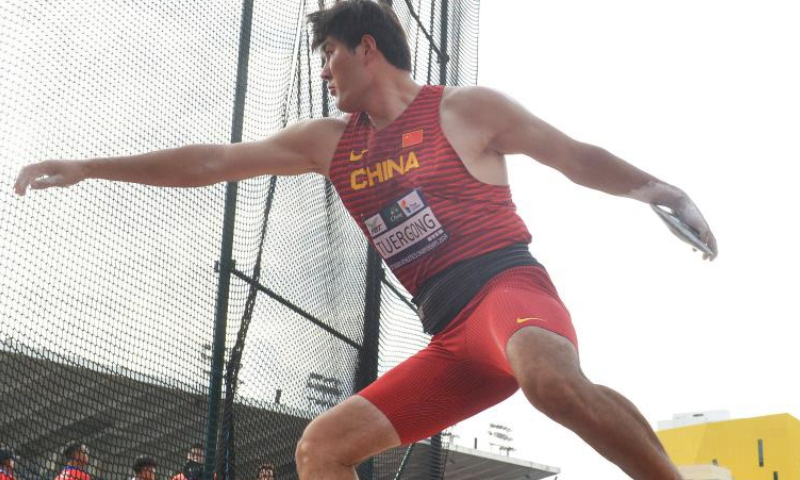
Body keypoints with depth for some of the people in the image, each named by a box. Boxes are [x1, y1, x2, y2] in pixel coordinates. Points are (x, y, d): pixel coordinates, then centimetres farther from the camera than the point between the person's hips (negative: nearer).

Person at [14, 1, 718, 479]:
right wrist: (85, 168, 17)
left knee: (551, 379, -40)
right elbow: (215, 162, 18)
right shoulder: (331, 144, 18)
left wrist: (666, 193, -7)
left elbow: (580, 159, 7)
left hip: (507, 287, -6)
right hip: (453, 338, 6)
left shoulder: (463, 110, 4)